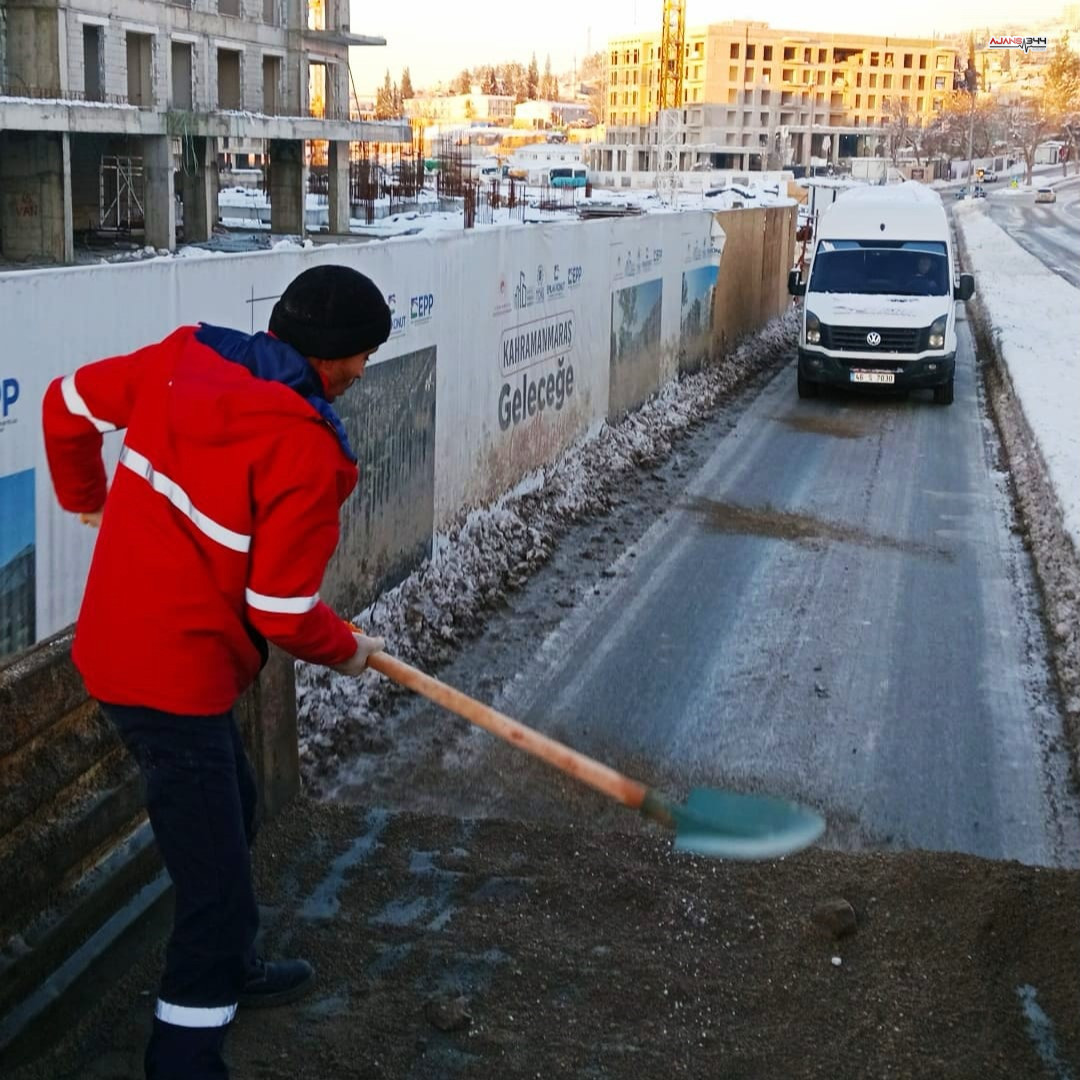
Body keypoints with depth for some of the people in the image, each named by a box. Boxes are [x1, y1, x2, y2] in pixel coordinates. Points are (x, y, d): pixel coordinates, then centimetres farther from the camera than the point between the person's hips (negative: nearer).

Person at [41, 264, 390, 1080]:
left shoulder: (182, 358, -1)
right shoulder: (305, 450, -21)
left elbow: (69, 403, 13)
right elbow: (282, 612, -17)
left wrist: (86, 494, 31)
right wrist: (346, 651, 3)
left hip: (114, 638, 10)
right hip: (176, 675, -9)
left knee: (229, 807, 29)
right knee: (218, 886, -2)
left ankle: (230, 969, 50)